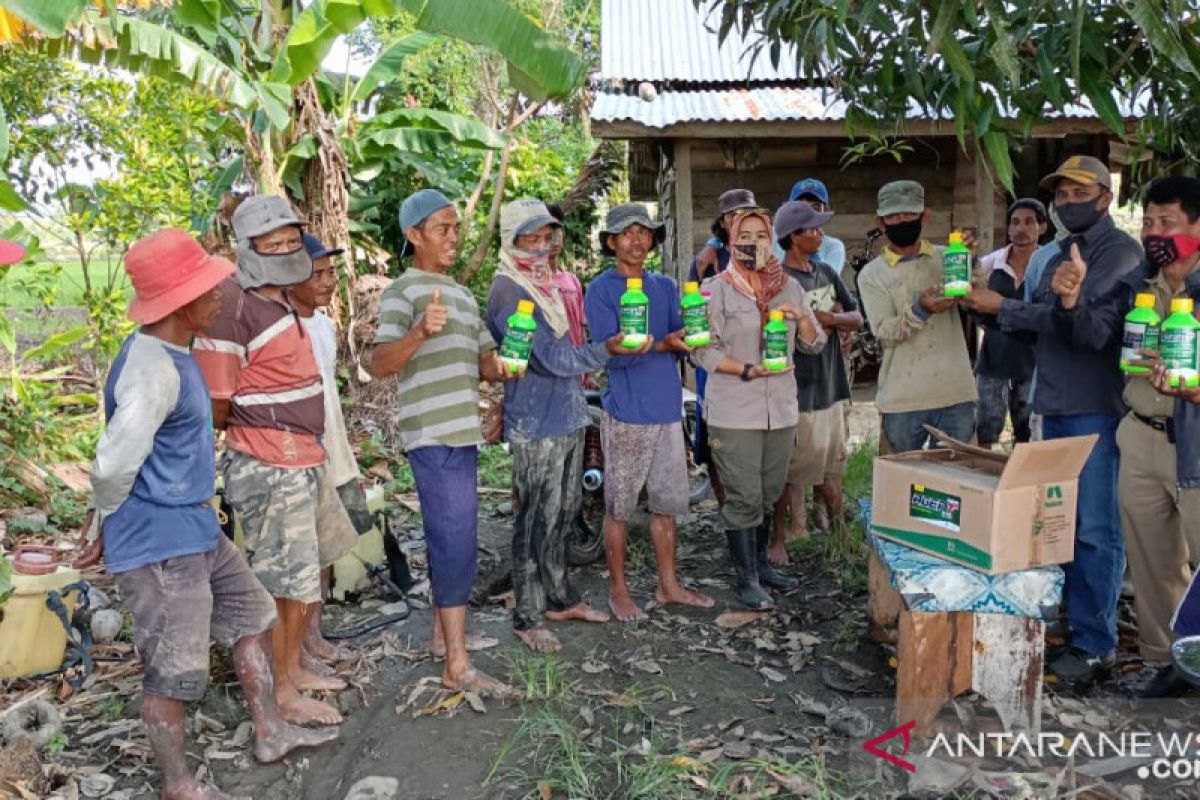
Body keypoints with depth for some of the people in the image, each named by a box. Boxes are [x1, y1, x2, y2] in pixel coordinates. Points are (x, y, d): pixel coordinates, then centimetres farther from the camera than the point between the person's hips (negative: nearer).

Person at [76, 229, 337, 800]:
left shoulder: (171, 354, 7)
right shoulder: (152, 371, -25)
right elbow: (114, 464, -26)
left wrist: (104, 520, 19)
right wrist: (103, 529, -8)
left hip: (195, 529, 10)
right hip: (158, 542, -10)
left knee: (251, 614, 20)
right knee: (172, 670, 5)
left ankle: (269, 733, 34)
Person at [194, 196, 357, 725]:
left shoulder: (281, 302, 11)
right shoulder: (235, 308, -18)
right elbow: (216, 408, -16)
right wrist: (259, 428, 2)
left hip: (305, 460, 10)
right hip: (270, 468, -9)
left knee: (312, 569, 21)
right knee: (282, 583, 3)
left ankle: (293, 668, 37)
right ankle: (281, 694, 21)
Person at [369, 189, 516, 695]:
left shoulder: (462, 294, 20)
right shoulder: (403, 290, -6)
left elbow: (486, 363, 19)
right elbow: (380, 364, -16)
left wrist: (505, 367, -3)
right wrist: (420, 332, -33)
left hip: (462, 432, 8)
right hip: (433, 435, -8)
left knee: (448, 538, 15)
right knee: (456, 542, -10)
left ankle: (444, 635, 28)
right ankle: (457, 667, -5)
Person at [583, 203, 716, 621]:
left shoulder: (666, 287, 12)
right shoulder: (600, 290, -5)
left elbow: (680, 345, 6)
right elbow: (611, 351, -15)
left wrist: (689, 337, -17)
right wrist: (662, 344, -28)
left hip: (667, 409, 5)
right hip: (626, 413, -5)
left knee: (666, 503, 14)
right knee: (619, 507, 5)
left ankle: (668, 584, 28)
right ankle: (619, 591, 19)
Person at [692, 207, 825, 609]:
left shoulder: (790, 287, 10)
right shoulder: (717, 288, -3)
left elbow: (815, 344, 12)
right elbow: (705, 350, -8)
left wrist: (801, 317, -8)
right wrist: (749, 370, -20)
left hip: (781, 409, 5)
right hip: (734, 412, -5)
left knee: (769, 494, 14)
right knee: (743, 497, -1)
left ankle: (760, 563, 30)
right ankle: (747, 578, 11)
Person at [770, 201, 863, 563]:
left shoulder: (825, 272, 9)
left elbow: (857, 319, 8)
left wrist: (830, 318, -11)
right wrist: (832, 318, -7)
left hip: (830, 385, 8)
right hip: (798, 392, -7)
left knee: (831, 465, 18)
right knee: (790, 470, 3)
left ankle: (839, 532, 33)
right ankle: (779, 538, 16)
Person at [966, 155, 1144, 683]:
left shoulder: (1123, 254, -9)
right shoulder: (1062, 255, 16)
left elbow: (1098, 332, -20)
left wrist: (1071, 302, -39)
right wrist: (1001, 308, 2)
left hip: (1096, 411, -8)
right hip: (1055, 406, 8)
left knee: (1095, 530, -4)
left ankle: (1095, 644, 5)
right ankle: (1063, 618, 28)